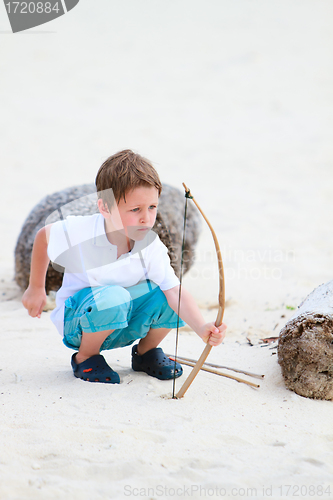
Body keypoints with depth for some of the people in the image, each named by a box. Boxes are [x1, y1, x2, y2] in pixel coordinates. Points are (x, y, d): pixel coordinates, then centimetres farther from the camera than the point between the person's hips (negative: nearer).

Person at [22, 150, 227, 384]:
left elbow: (175, 291, -28)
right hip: (77, 321, -3)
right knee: (112, 297, -36)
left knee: (165, 294, -23)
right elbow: (44, 235, -2)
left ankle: (145, 352, 7)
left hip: (121, 325, 3)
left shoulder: (151, 246, -19)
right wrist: (36, 288, 9)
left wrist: (202, 328, -46)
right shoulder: (78, 233, -24)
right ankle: (85, 358, -8)